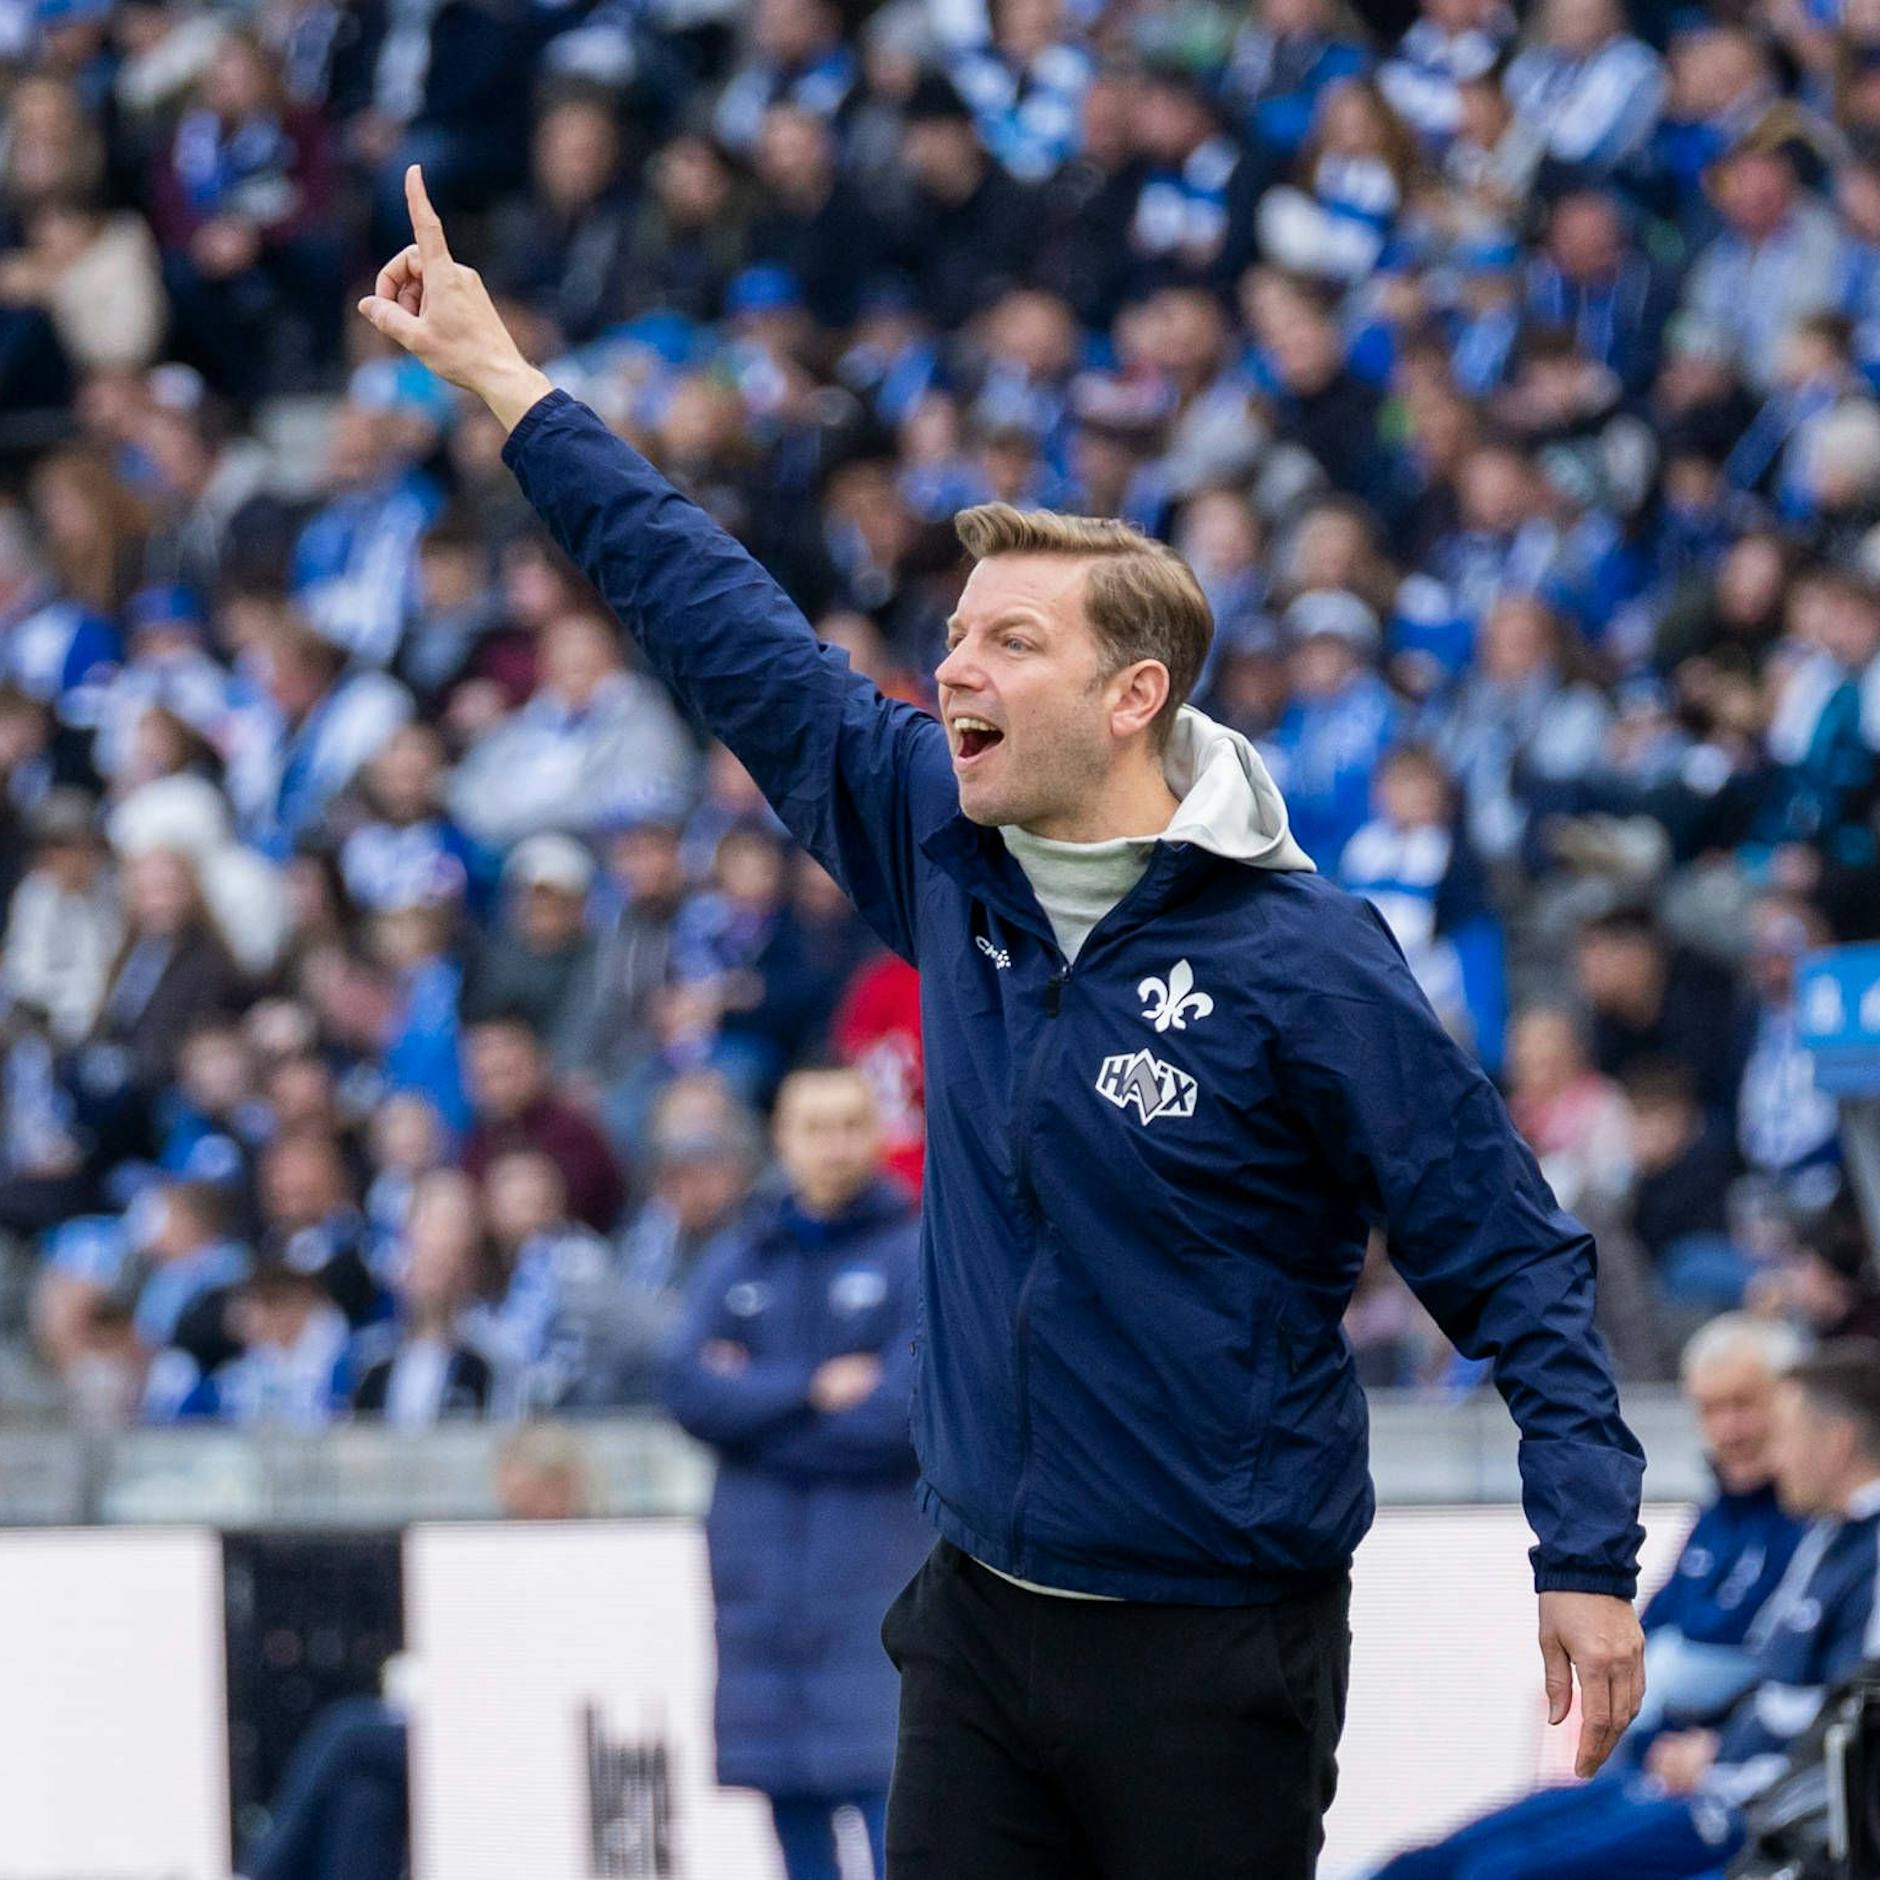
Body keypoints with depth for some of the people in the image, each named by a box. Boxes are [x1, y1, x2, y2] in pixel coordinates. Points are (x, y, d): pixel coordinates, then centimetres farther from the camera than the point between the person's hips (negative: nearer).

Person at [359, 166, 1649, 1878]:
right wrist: (502, 382, 16)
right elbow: (733, 638, 12)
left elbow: (1509, 1256, -10)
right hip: (986, 1618, 6)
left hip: (1218, 1657, -6)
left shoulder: (1301, 960, -13)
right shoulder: (944, 853, 4)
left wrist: (1590, 1554, -17)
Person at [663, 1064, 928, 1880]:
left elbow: (902, 1415, -10)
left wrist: (760, 1403, -3)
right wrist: (816, 1390, -10)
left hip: (877, 1562, -4)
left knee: (888, 1783, -14)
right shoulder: (738, 1261, 13)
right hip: (761, 1561, 5)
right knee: (791, 1802, 7)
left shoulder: (915, 1253, 0)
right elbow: (691, 1390, 0)